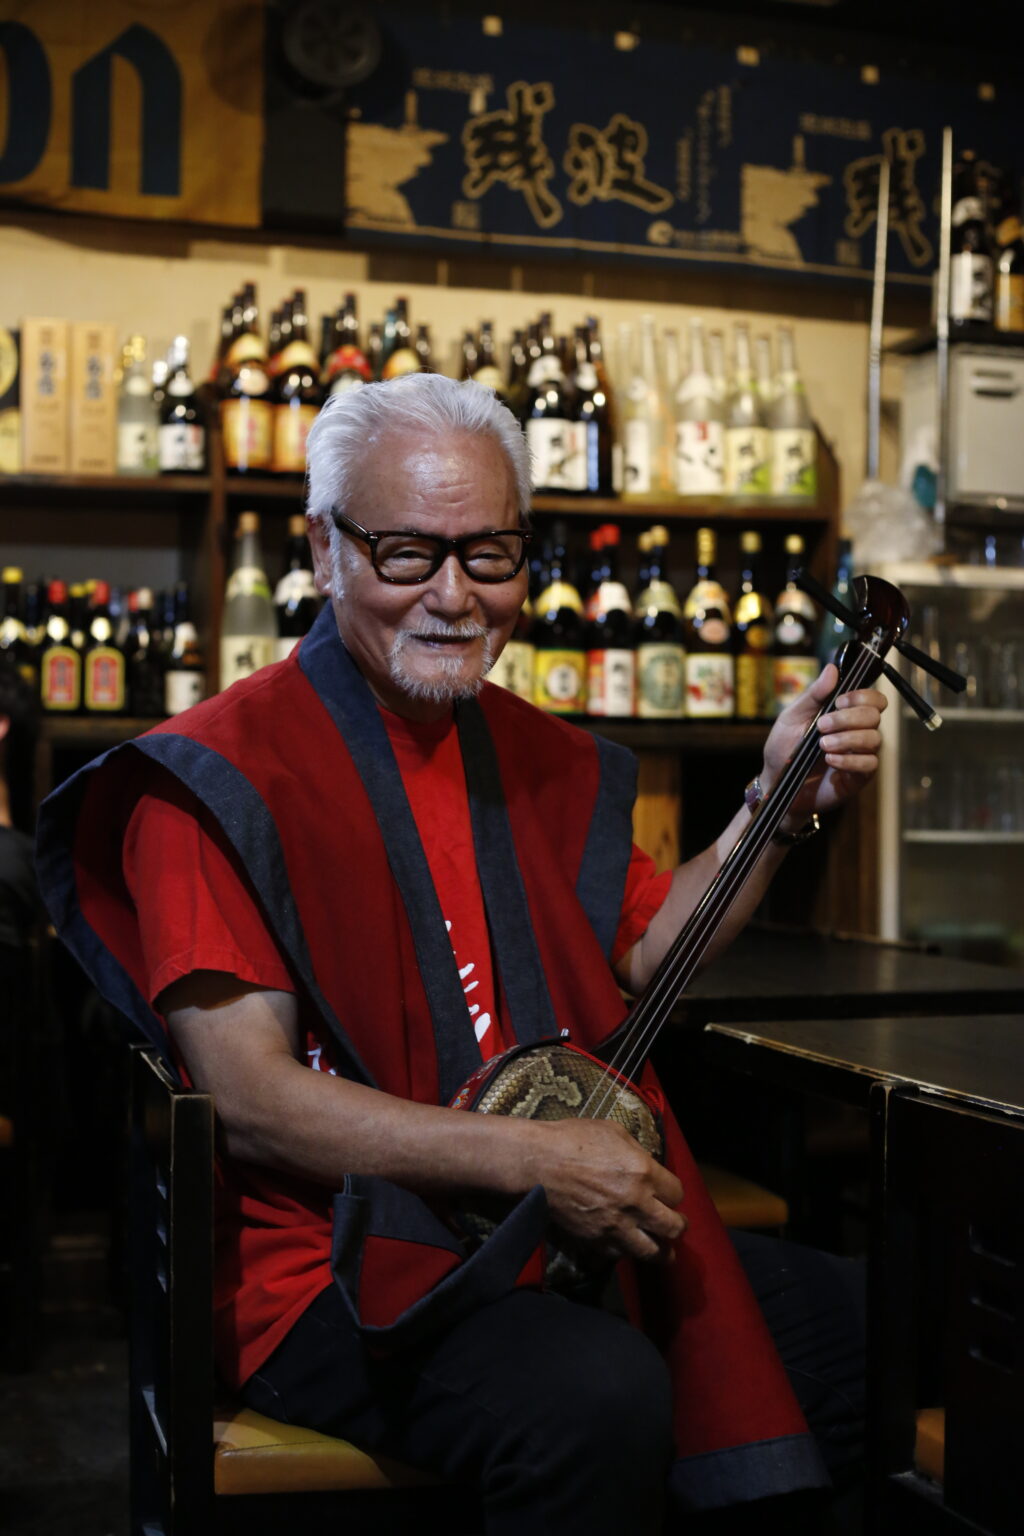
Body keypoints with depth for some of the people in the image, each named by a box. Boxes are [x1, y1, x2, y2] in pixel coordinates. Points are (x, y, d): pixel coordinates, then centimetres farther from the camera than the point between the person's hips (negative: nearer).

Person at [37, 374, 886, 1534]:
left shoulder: (534, 754, 14)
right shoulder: (223, 777, -11)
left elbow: (647, 953, 20)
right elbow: (248, 1098, -17)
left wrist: (783, 804, 6)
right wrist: (531, 1161, -22)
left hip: (583, 1228, 7)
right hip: (338, 1265, -7)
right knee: (600, 1396, -34)